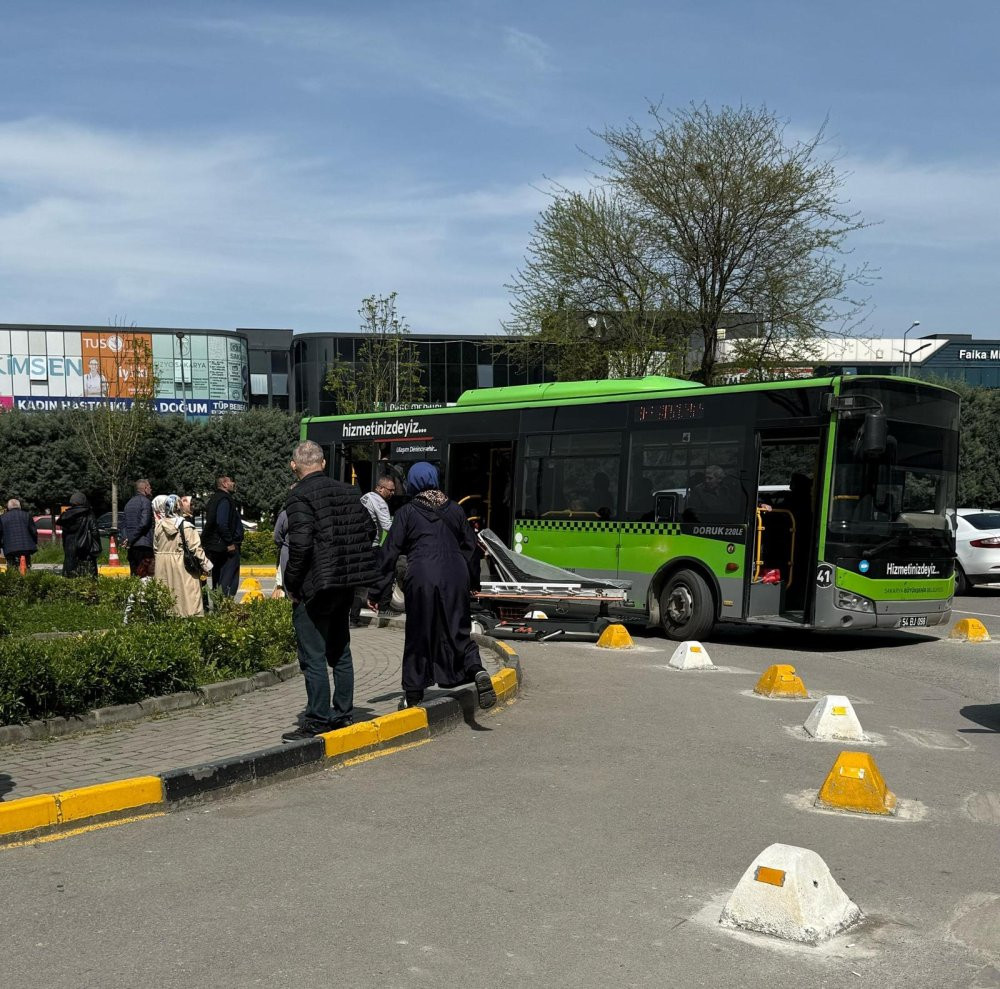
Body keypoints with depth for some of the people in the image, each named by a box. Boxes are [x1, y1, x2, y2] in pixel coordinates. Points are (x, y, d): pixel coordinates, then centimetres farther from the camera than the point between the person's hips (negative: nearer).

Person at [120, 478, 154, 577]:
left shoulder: (129, 503, 18)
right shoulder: (145, 501, -7)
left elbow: (123, 525, 16)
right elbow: (143, 523, -17)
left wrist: (125, 539, 6)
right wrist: (130, 540, -12)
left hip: (131, 546, 8)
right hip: (143, 545, -8)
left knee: (133, 575, 12)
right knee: (144, 576, -9)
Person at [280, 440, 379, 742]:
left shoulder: (299, 496, -13)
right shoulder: (348, 491, 9)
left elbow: (300, 544, -23)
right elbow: (369, 530, 12)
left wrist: (290, 584, -12)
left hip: (314, 587, -8)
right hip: (346, 584, 8)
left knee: (313, 658, -1)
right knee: (340, 652, 18)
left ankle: (317, 722, 1)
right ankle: (343, 714, 26)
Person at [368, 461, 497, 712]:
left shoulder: (407, 512, 3)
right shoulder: (455, 509, 13)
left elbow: (389, 553, 1)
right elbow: (471, 547, 16)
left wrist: (376, 591, 4)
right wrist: (474, 582, 28)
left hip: (422, 579, -3)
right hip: (455, 577, 3)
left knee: (418, 635, 8)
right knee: (458, 631, 11)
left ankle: (413, 695, 15)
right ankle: (477, 670, -16)